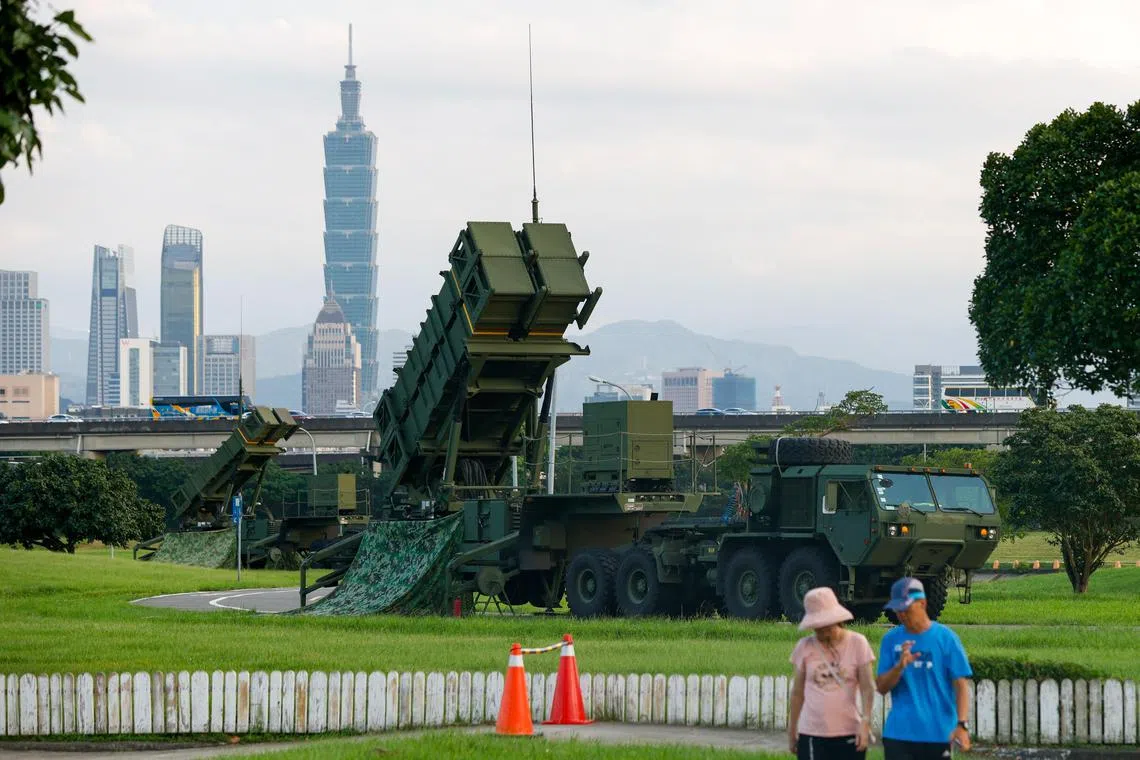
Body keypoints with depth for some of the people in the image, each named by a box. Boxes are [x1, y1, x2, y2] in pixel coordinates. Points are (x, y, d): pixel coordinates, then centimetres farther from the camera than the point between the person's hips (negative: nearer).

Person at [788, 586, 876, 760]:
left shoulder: (857, 643, -2)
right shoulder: (805, 647, 2)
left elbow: (867, 688, -4)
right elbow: (798, 692, 9)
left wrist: (865, 722, -16)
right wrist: (791, 730, 12)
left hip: (849, 733, 0)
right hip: (812, 735, 1)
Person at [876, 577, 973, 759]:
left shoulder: (946, 638, -3)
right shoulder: (891, 640, 6)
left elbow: (961, 685, -5)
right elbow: (881, 687, 4)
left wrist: (962, 725, -17)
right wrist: (900, 666, -16)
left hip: (938, 735, -2)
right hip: (898, 735, 2)